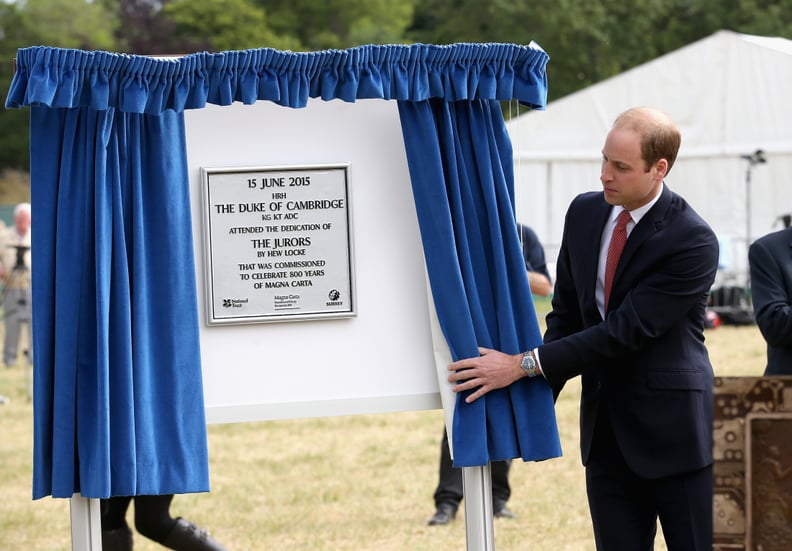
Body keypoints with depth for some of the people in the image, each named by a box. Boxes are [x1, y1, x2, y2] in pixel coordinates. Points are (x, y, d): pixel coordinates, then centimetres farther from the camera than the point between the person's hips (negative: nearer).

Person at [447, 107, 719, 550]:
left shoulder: (693, 242, -17)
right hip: (605, 425, 5)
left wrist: (525, 365, -20)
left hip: (669, 425, -5)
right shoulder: (584, 213, 4)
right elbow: (566, 312, 12)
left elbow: (624, 331, -21)